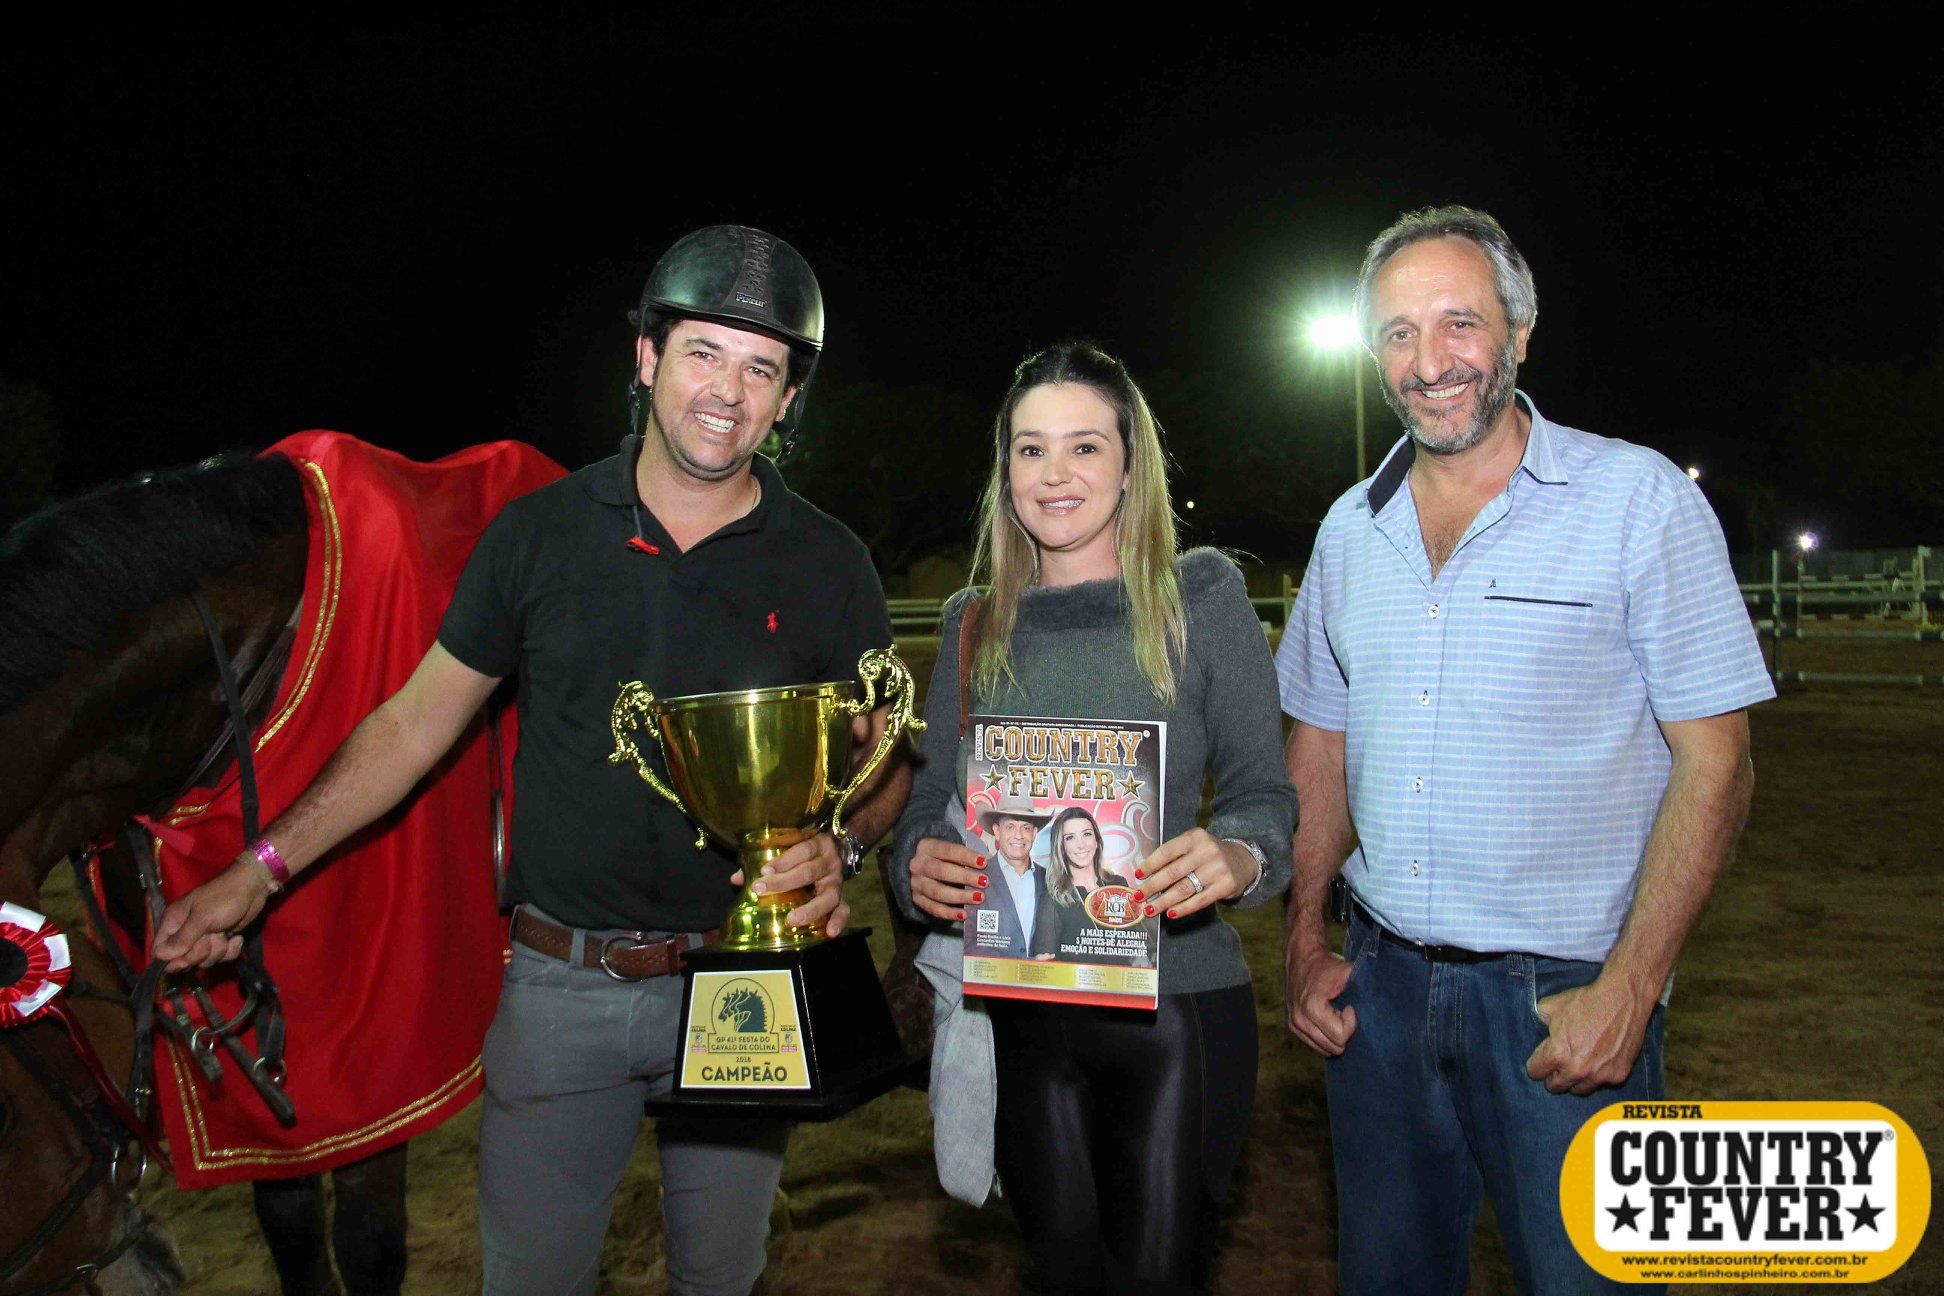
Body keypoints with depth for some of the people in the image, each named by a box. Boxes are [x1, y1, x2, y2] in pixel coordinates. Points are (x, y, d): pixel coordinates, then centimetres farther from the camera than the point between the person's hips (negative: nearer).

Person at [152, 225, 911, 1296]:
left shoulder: (827, 566, -3)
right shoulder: (538, 532, -2)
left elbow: (883, 760, 3)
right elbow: (418, 719, 4)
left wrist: (839, 846, -19)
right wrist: (261, 868, 2)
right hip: (559, 984, 0)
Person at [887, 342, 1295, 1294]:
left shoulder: (1200, 598, -2)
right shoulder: (978, 626, 8)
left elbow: (1264, 792, -2)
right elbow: (933, 797, 11)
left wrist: (1235, 856, -24)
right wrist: (919, 862, -12)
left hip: (1177, 1002, -3)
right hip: (1019, 1011, 3)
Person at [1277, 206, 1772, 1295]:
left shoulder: (1637, 498, -7)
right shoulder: (1350, 529, 7)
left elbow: (1714, 762, -9)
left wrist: (1630, 987, -16)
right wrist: (1307, 942, 6)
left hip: (1566, 1000, -4)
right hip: (1382, 982, 5)